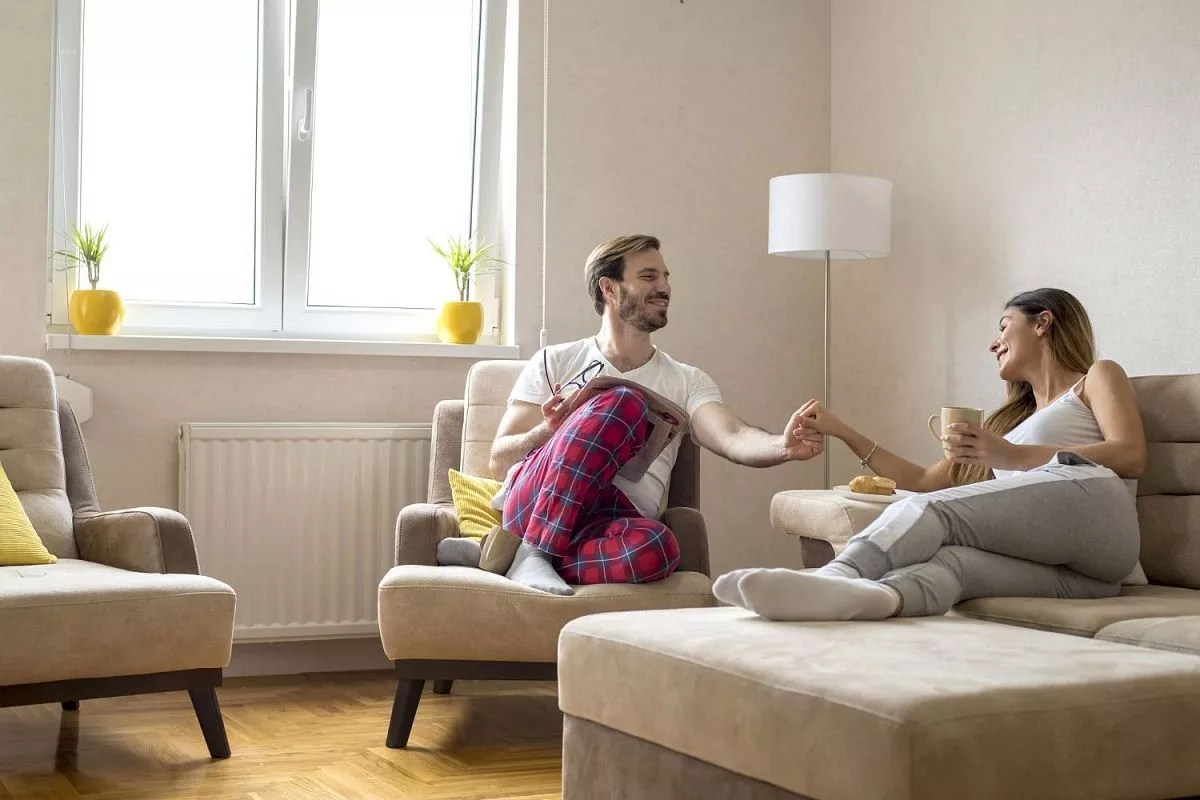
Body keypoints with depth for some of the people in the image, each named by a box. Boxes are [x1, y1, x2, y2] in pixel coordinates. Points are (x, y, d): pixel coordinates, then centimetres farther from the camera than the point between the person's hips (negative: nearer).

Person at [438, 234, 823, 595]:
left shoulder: (687, 382, 18)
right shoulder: (554, 362, 15)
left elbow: (733, 438, -3)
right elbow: (500, 462, 10)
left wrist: (784, 445, -25)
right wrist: (549, 430, -11)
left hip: (610, 525, 1)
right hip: (534, 501, -1)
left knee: (656, 547, -38)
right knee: (624, 403, -26)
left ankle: (509, 551, -20)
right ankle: (531, 549, -24)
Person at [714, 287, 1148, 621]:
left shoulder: (1097, 377, 22)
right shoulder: (1011, 422, 42)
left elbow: (1131, 456, 1)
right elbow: (922, 480, 38)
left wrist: (1015, 457, -11)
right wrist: (842, 432, 28)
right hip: (1060, 571, 5)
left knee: (930, 511, -27)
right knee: (952, 560, -30)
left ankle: (836, 574, -49)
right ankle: (868, 595, -60)